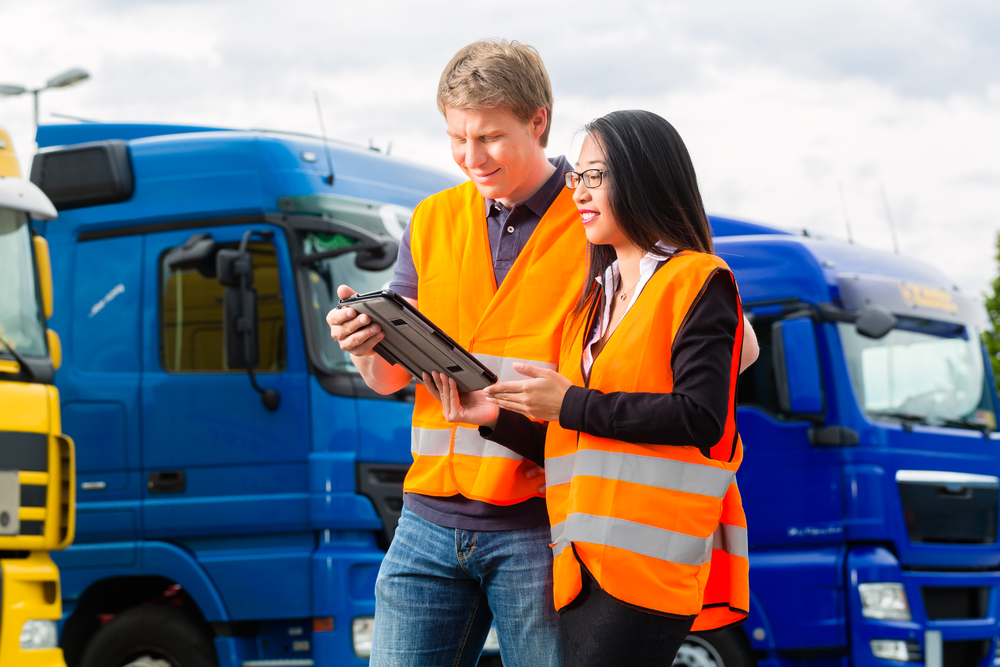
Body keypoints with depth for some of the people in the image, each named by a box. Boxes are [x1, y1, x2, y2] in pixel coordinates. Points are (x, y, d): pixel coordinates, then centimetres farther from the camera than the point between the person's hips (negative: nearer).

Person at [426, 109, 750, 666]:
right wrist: (498, 417, 5)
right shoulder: (596, 299, 23)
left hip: (653, 557, -7)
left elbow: (701, 417, -14)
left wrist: (572, 404, -10)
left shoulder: (697, 282, 0)